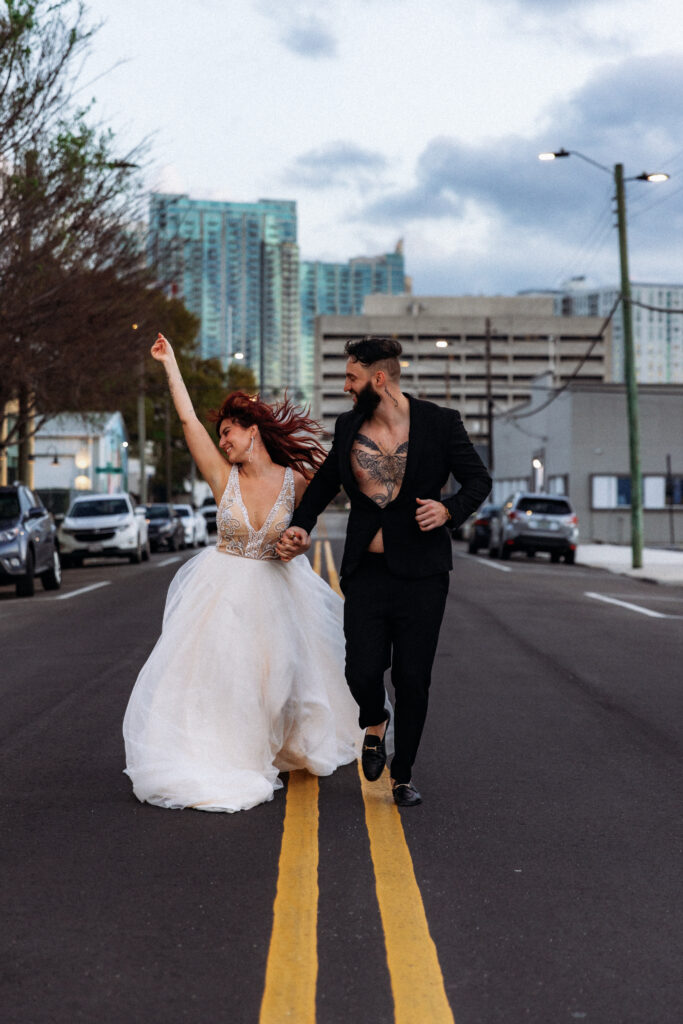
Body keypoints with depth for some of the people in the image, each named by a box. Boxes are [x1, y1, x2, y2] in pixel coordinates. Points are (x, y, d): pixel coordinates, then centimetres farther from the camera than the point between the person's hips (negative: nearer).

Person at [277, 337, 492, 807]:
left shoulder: (440, 423, -4)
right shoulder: (348, 426, 6)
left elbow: (479, 480, 3)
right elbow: (326, 481, 21)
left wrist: (449, 510, -16)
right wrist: (300, 525, 6)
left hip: (421, 573, -2)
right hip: (367, 571, 2)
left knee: (413, 679, 2)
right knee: (363, 672, -6)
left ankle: (403, 776, 21)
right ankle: (375, 723, 31)